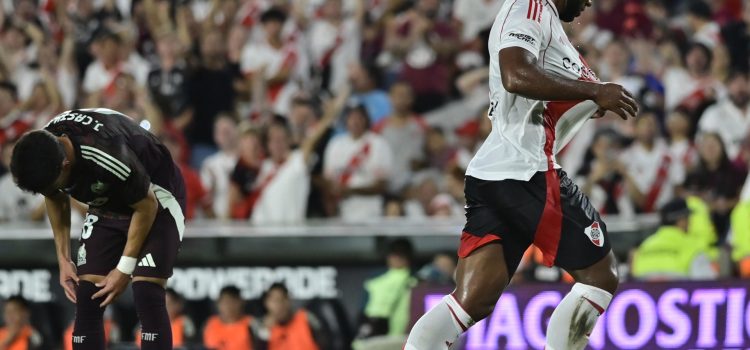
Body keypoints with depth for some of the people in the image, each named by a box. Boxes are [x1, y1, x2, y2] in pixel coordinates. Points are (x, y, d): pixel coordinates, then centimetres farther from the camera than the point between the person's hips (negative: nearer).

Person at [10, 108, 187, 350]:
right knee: (86, 299, -5)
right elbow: (56, 201, 4)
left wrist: (125, 269, -16)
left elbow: (146, 206, -22)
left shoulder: (108, 157, -40)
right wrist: (63, 259, 1)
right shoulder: (40, 154, -20)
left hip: (154, 198, -6)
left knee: (146, 296, -20)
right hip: (108, 206, 6)